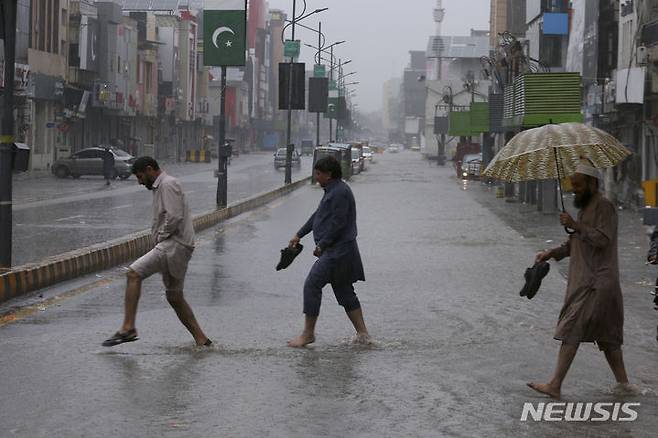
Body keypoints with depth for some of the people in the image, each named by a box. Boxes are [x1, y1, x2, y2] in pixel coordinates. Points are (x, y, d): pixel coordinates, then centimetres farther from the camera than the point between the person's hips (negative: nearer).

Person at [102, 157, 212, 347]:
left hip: (175, 245, -11)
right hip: (170, 245, 11)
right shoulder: (160, 187, 23)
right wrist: (157, 237, 12)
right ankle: (201, 340, 18)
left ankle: (128, 328, -24)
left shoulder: (168, 184, -8)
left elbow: (174, 217, -20)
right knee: (174, 297, 14)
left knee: (134, 273, -19)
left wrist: (160, 237, -10)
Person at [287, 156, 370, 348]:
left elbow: (337, 223, -21)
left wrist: (321, 246, -16)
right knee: (344, 291, 12)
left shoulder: (340, 192, -17)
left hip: (338, 251, -11)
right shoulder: (332, 190, 16)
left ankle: (308, 333, -4)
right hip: (336, 251, 11)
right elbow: (318, 216, 24)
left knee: (312, 285, -10)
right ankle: (362, 333, 16)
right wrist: (299, 235, 24)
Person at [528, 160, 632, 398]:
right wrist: (552, 253, 12)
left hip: (594, 284, -10)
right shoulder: (585, 207, 19)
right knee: (607, 334, 13)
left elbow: (603, 239, -23)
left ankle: (555, 385, -11)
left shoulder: (603, 206, -12)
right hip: (587, 282, 10)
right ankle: (623, 381, 18)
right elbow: (575, 243, 24)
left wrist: (576, 226, -23)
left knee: (571, 332, -11)